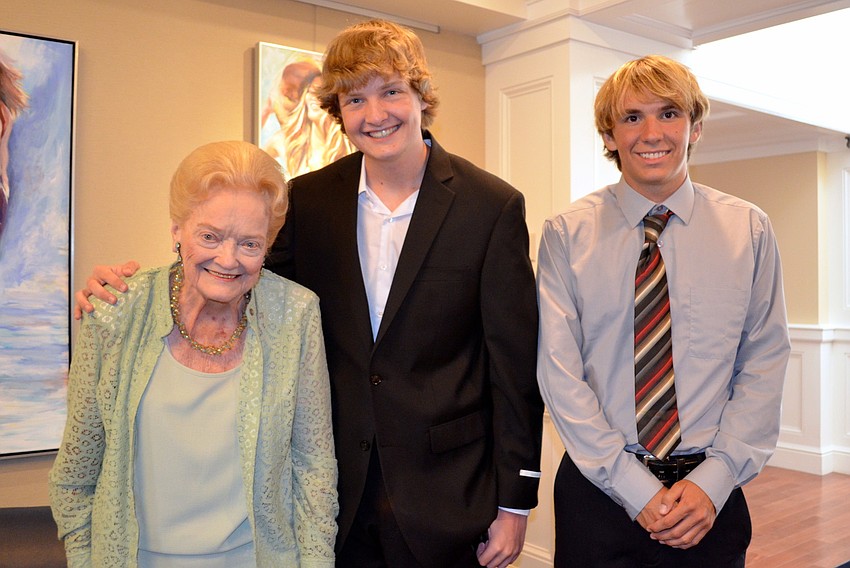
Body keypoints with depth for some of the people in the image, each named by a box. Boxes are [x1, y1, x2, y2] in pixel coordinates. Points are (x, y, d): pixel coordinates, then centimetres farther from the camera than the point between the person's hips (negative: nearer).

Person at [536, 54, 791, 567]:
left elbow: (765, 363, -1)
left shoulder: (750, 230, 0)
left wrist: (714, 480, -11)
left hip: (710, 497, 1)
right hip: (598, 492, -1)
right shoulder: (566, 234, -5)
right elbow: (559, 371, -9)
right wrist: (634, 487, -13)